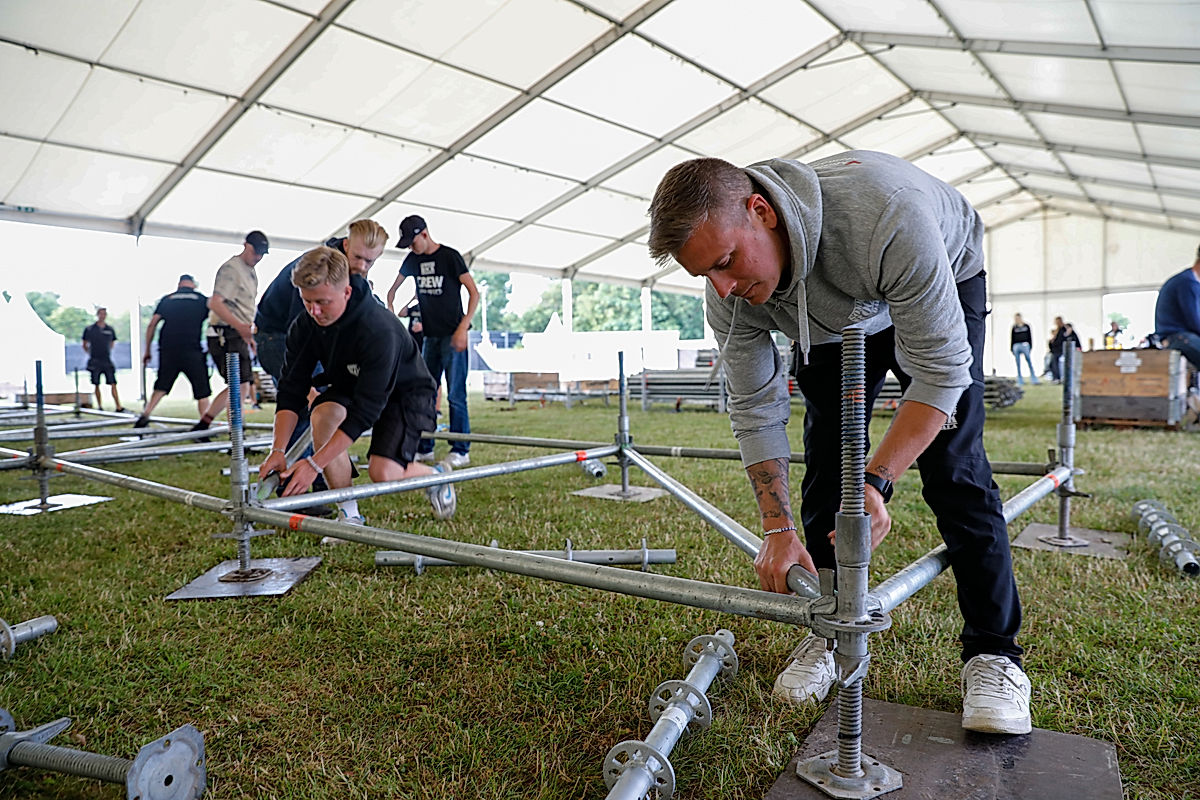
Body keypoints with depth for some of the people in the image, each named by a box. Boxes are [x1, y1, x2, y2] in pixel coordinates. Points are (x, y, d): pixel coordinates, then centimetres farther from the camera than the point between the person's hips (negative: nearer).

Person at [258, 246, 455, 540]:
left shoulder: (380, 331, -38)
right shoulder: (304, 328, -19)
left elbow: (365, 409, -38)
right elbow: (291, 392, -15)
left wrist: (314, 464, -41)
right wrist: (278, 449, -30)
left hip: (406, 391, -5)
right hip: (349, 386, 6)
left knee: (383, 472, -23)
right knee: (322, 414, -28)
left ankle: (436, 475, 14)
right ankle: (349, 516, -13)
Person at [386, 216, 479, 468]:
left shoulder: (450, 256, -6)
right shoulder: (413, 260, 11)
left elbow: (474, 293, -9)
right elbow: (394, 288, 27)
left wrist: (463, 327, -16)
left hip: (453, 335, -6)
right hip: (431, 335, 7)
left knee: (455, 394, -7)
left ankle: (461, 450, -2)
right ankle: (424, 448, 15)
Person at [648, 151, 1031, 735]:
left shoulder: (885, 211, -45)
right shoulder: (729, 292, -28)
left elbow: (940, 369, -38)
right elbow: (754, 408, -18)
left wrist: (877, 481, -44)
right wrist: (777, 527, -22)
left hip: (941, 288, -3)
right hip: (832, 320, 4)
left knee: (954, 469, -13)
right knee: (826, 469, -3)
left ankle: (994, 652, -1)